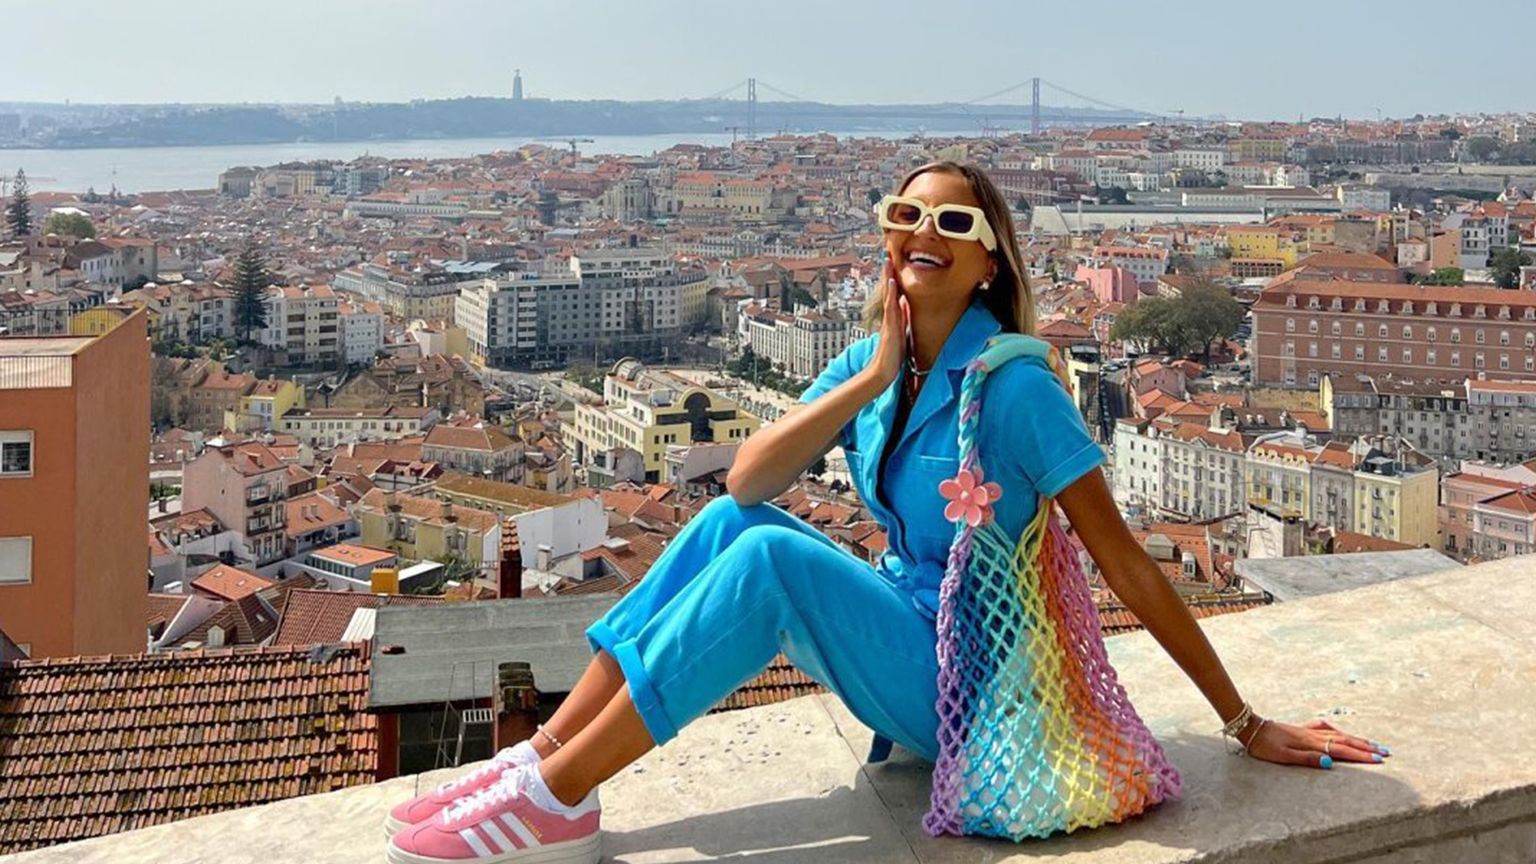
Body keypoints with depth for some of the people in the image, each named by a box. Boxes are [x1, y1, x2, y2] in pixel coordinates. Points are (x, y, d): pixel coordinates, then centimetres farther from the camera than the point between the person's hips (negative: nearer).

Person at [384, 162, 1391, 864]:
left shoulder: (1013, 385, -18)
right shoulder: (875, 359, 2)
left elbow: (1125, 561, -17)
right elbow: (750, 478, -8)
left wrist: (1245, 723, -14)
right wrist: (872, 379, -18)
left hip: (964, 681, -7)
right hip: (899, 631, 7)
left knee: (769, 557, -26)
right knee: (730, 522, -11)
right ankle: (546, 757, -9)